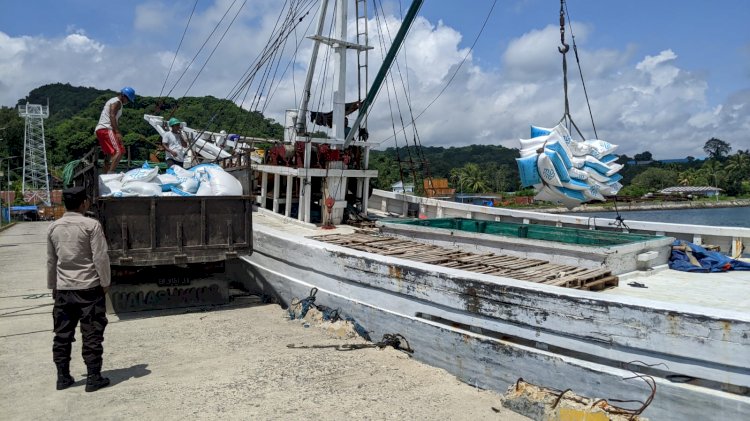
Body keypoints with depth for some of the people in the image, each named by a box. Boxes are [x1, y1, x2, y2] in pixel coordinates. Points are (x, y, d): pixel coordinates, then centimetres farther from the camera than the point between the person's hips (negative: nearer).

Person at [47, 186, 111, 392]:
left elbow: (51, 260, 13)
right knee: (91, 334, 2)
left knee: (62, 334, 14)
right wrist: (105, 283, -3)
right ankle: (93, 378, 6)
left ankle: (63, 377, 21)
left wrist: (53, 286, 23)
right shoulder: (91, 225, -11)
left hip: (63, 289, 5)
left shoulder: (53, 227, 6)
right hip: (88, 287, -5)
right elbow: (100, 257, -13)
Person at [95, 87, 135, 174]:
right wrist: (118, 132, -25)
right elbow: (112, 116, -17)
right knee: (119, 151, -22)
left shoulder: (113, 101, 27)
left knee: (109, 154, 14)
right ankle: (110, 173, -33)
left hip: (99, 130, 11)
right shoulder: (117, 102, -4)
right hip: (106, 129, -11)